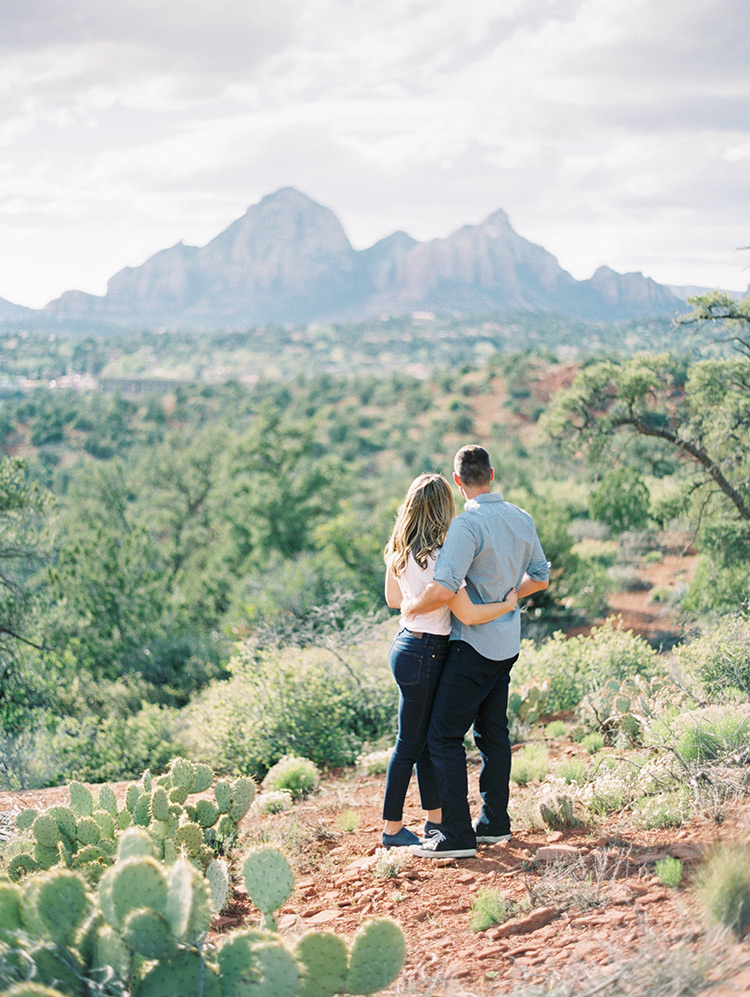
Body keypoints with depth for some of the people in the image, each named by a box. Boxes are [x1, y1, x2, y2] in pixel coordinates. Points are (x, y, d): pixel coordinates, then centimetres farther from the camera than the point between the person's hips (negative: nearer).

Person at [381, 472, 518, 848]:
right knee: (411, 743, 3)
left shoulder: (398, 551, 2)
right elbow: (468, 614, -24)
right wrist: (508, 604, -8)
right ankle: (393, 828, 15)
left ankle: (435, 818, 27)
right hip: (424, 654, -9)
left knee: (430, 737, 17)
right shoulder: (436, 558, -24)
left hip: (407, 644, 9)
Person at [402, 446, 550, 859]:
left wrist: (411, 607, -10)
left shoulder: (468, 524, -20)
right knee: (493, 732, 15)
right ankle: (494, 822, 22)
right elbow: (540, 577, 18)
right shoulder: (521, 519, 6)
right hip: (507, 643, 8)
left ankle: (457, 834, -5)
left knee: (444, 735, -4)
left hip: (474, 643, -8)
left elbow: (443, 591, -28)